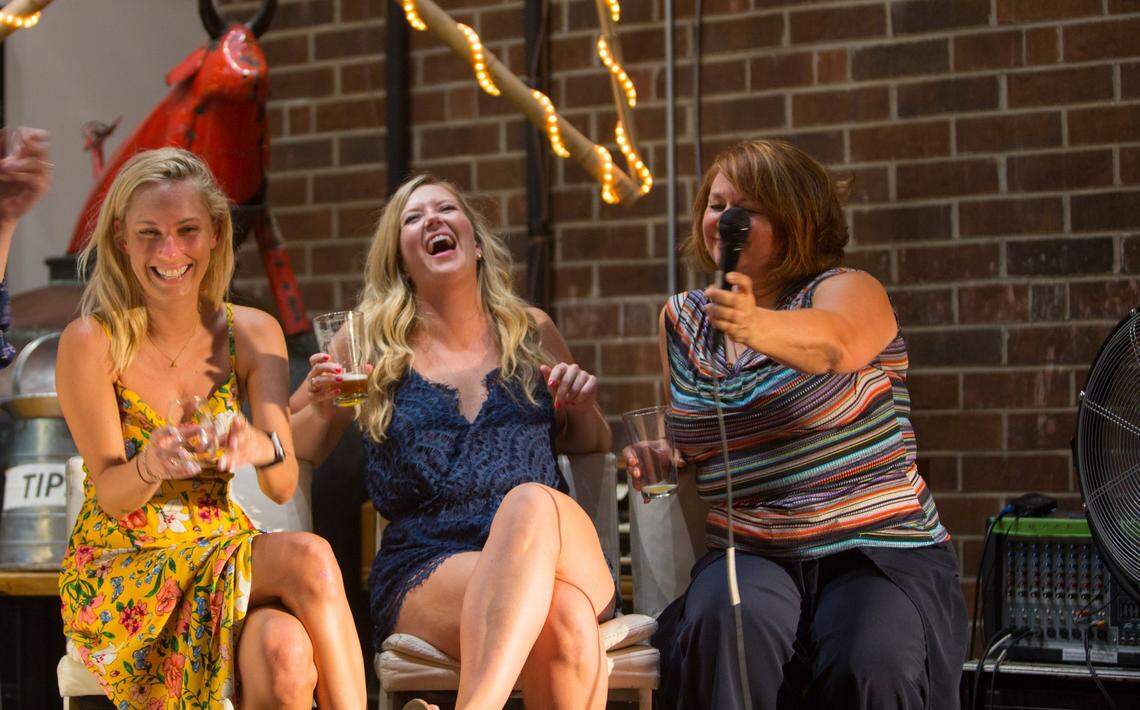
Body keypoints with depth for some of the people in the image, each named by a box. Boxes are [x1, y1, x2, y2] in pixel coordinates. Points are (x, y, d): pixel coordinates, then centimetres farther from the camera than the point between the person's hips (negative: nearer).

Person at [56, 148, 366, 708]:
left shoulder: (254, 334, 2)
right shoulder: (90, 344, -9)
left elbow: (283, 487, -5)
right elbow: (110, 493, -10)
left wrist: (263, 448, -29)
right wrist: (151, 466, -34)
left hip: (223, 552, 4)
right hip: (119, 571, -4)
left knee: (286, 654, -32)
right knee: (308, 558, -31)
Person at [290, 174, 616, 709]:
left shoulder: (532, 332, 17)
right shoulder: (374, 345, 12)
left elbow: (590, 446, 29)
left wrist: (585, 407, 5)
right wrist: (322, 408, -2)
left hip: (557, 555, 2)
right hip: (423, 574, -2)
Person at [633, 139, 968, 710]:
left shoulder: (846, 290, -1)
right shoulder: (682, 320, 15)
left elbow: (832, 343, -27)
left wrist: (758, 327, -49)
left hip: (878, 550, -3)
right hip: (748, 557, 3)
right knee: (724, 625, -33)